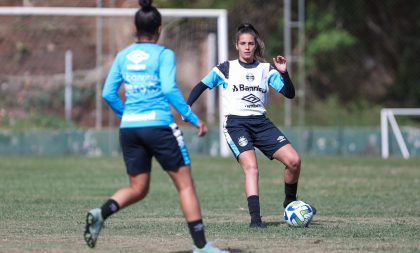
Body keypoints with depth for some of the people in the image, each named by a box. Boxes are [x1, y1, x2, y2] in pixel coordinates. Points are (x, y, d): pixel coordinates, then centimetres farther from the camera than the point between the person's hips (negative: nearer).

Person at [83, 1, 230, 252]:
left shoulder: (123, 56, 11)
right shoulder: (164, 54, -3)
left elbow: (108, 93, 8)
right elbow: (170, 90, -14)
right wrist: (195, 119, -9)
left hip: (129, 128, 5)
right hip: (159, 125, -5)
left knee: (137, 189, 14)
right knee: (186, 185, 4)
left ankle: (101, 213, -13)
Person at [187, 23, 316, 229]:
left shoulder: (266, 69, 11)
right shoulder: (226, 69, 7)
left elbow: (289, 94, 5)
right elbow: (201, 86, 14)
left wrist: (284, 73, -12)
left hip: (260, 123, 3)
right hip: (236, 124, -3)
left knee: (294, 160, -12)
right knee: (251, 167, -25)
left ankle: (290, 202, 13)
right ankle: (255, 218, -28)